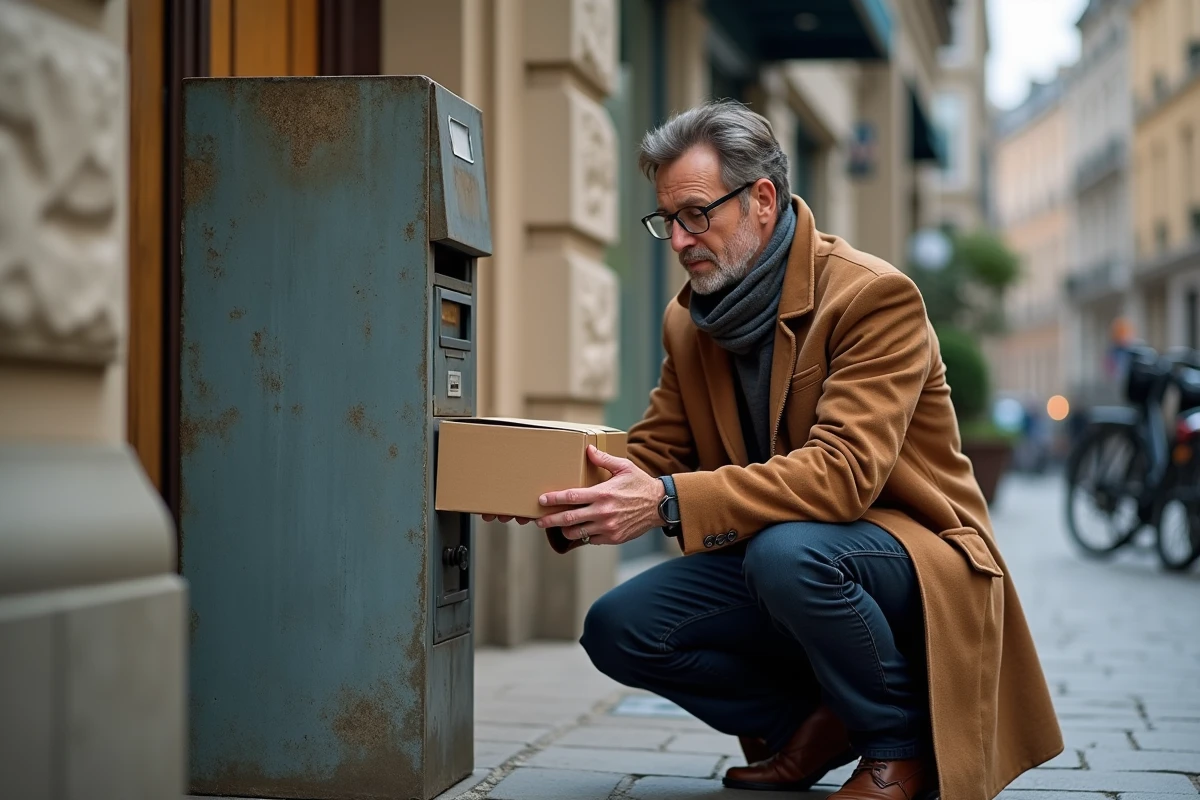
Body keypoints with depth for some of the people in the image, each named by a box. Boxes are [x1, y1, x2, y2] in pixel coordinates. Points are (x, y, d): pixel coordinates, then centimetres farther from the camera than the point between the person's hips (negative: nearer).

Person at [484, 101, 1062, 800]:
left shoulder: (875, 295, -18)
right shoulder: (690, 321, 6)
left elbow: (843, 471, -29)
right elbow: (655, 453, 3)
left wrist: (669, 502, -39)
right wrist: (555, 495, -20)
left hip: (917, 553, -7)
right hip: (766, 553, 7)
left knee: (785, 550, -37)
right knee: (617, 630, -13)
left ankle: (902, 739, -11)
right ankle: (822, 720, 5)